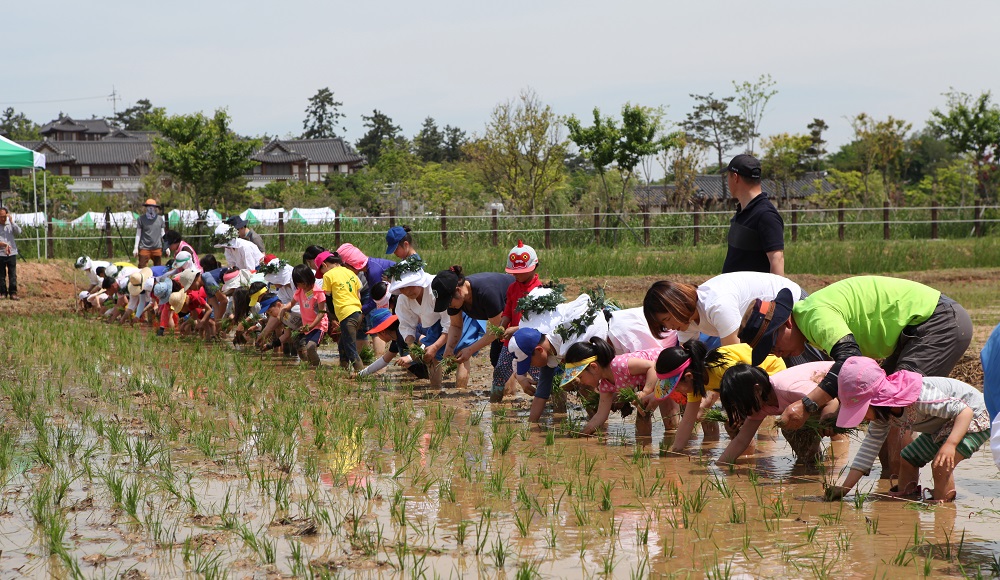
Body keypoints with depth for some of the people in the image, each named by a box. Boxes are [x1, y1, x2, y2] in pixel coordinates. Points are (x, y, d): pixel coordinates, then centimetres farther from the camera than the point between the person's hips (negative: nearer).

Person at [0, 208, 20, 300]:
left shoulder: (10, 225, 12)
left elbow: (18, 232, -4)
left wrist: (11, 221, -7)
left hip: (12, 253, 2)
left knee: (12, 275, -3)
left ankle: (13, 293, -3)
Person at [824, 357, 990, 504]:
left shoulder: (920, 398, -38)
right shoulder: (882, 415, -10)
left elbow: (965, 411, -38)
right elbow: (869, 448, -4)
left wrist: (950, 444, -53)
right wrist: (844, 488, -9)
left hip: (973, 417, -9)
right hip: (943, 425, 9)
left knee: (941, 465, -25)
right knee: (908, 459, 8)